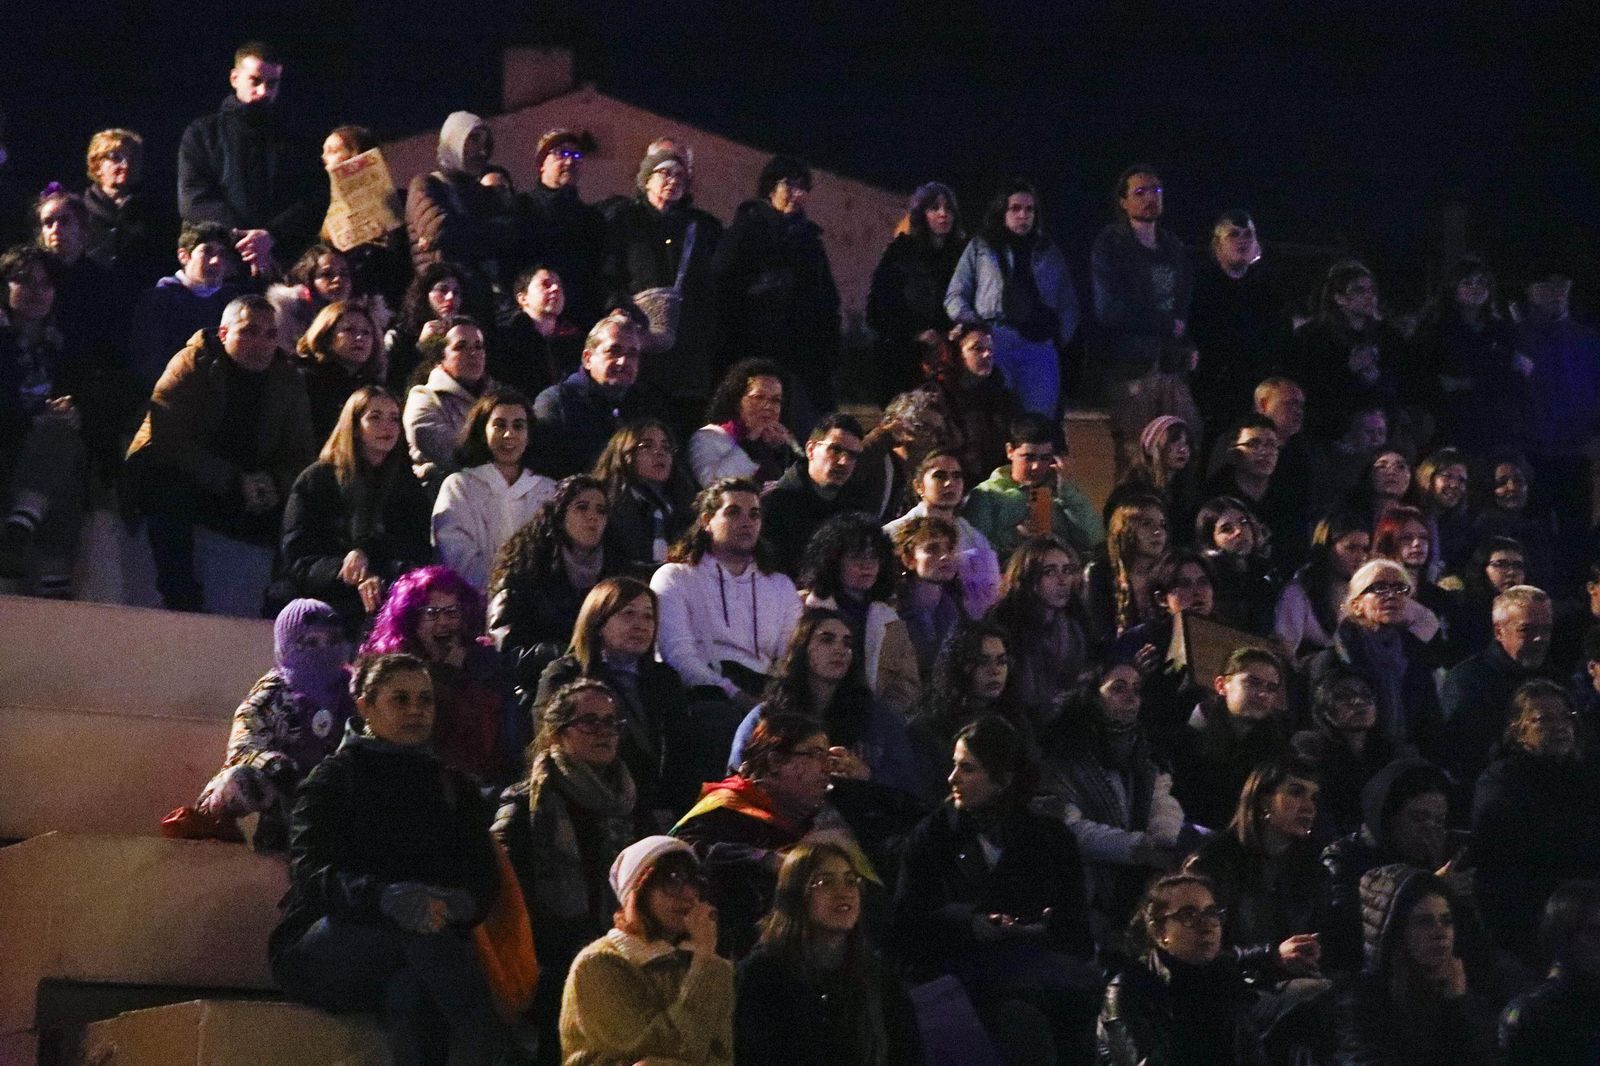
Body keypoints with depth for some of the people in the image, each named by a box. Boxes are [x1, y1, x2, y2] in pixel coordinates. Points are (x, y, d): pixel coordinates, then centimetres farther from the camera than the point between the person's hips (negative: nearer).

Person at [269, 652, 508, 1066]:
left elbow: (484, 881, 6)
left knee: (409, 991, -38)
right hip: (319, 950, -2)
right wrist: (388, 899, -32)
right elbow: (312, 876, -10)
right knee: (419, 932, -36)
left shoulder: (456, 788, 20)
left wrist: (456, 904, -21)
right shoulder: (335, 777, 7)